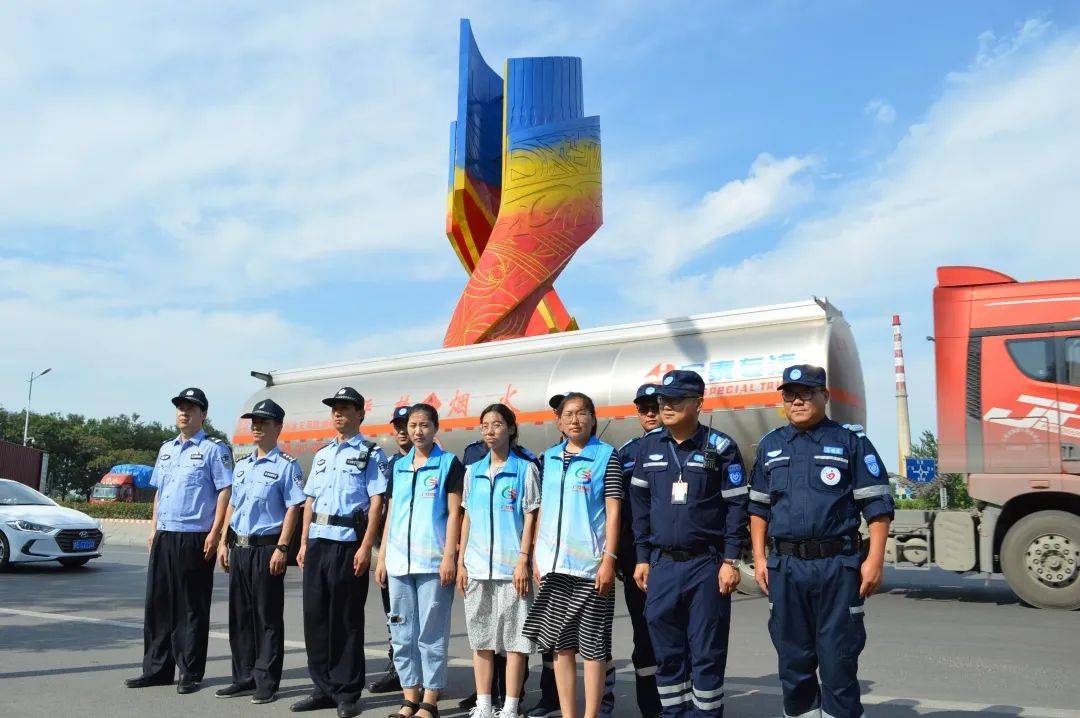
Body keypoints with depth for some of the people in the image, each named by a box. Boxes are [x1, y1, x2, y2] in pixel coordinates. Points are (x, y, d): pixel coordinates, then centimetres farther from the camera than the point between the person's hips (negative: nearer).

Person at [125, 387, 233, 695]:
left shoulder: (214, 449, -4)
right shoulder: (166, 449, 18)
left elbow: (225, 491, -10)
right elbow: (158, 492, 23)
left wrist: (215, 533, -16)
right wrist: (154, 530, 15)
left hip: (195, 539, -7)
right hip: (163, 538, 7)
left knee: (192, 608, 1)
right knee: (158, 604, 10)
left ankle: (190, 673, 10)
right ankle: (157, 669, 21)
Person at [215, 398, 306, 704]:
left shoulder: (286, 465, -6)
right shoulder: (241, 465, 16)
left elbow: (293, 508, -12)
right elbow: (232, 505, 19)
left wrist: (281, 548, -18)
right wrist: (223, 543, 13)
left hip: (267, 548, -7)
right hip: (239, 547, 7)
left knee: (268, 618, 0)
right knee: (239, 616, 12)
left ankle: (266, 682, 8)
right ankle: (244, 677, 23)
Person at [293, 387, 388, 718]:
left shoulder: (370, 454, 0)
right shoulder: (322, 455, 18)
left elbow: (376, 502, -7)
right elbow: (310, 501, 19)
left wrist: (366, 547, -15)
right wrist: (304, 544, 12)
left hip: (348, 544, -6)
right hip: (317, 543, 6)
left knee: (346, 620, 0)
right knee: (315, 616, 8)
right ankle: (324, 689, 19)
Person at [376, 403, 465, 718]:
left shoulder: (449, 464, 0)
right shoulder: (399, 466, 15)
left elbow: (454, 512, -5)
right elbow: (391, 513, 17)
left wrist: (449, 556, -12)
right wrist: (382, 557, 12)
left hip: (433, 562, -5)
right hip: (398, 562, 5)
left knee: (431, 634, 0)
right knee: (402, 634, 9)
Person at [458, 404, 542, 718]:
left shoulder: (525, 469, 0)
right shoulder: (472, 471, 12)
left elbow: (530, 518, -2)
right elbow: (467, 518, 14)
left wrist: (523, 561, -10)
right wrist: (461, 562, 8)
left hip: (511, 566, -4)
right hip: (477, 566, 4)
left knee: (514, 638, 0)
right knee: (480, 637, 9)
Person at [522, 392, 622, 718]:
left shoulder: (606, 456, -2)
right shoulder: (550, 457, 12)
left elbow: (613, 510, -6)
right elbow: (543, 509, 15)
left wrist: (609, 558, -12)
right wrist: (536, 555, 10)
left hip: (589, 563, -5)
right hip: (554, 564, 5)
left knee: (592, 645, 2)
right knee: (560, 642, 10)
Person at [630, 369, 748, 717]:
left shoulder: (720, 447, -4)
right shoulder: (648, 446, 7)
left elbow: (736, 506, -3)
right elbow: (640, 505, 11)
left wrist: (730, 560, -8)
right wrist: (642, 558, 9)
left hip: (707, 564, -3)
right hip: (662, 564, 4)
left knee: (707, 652, 3)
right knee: (667, 651, 10)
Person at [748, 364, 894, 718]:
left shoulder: (851, 440, 0)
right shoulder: (770, 445, 12)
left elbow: (878, 505, -2)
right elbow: (759, 506, 17)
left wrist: (875, 559, -9)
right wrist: (759, 557, 10)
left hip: (838, 566, -4)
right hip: (784, 567, 4)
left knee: (838, 660, 2)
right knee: (793, 660, 12)